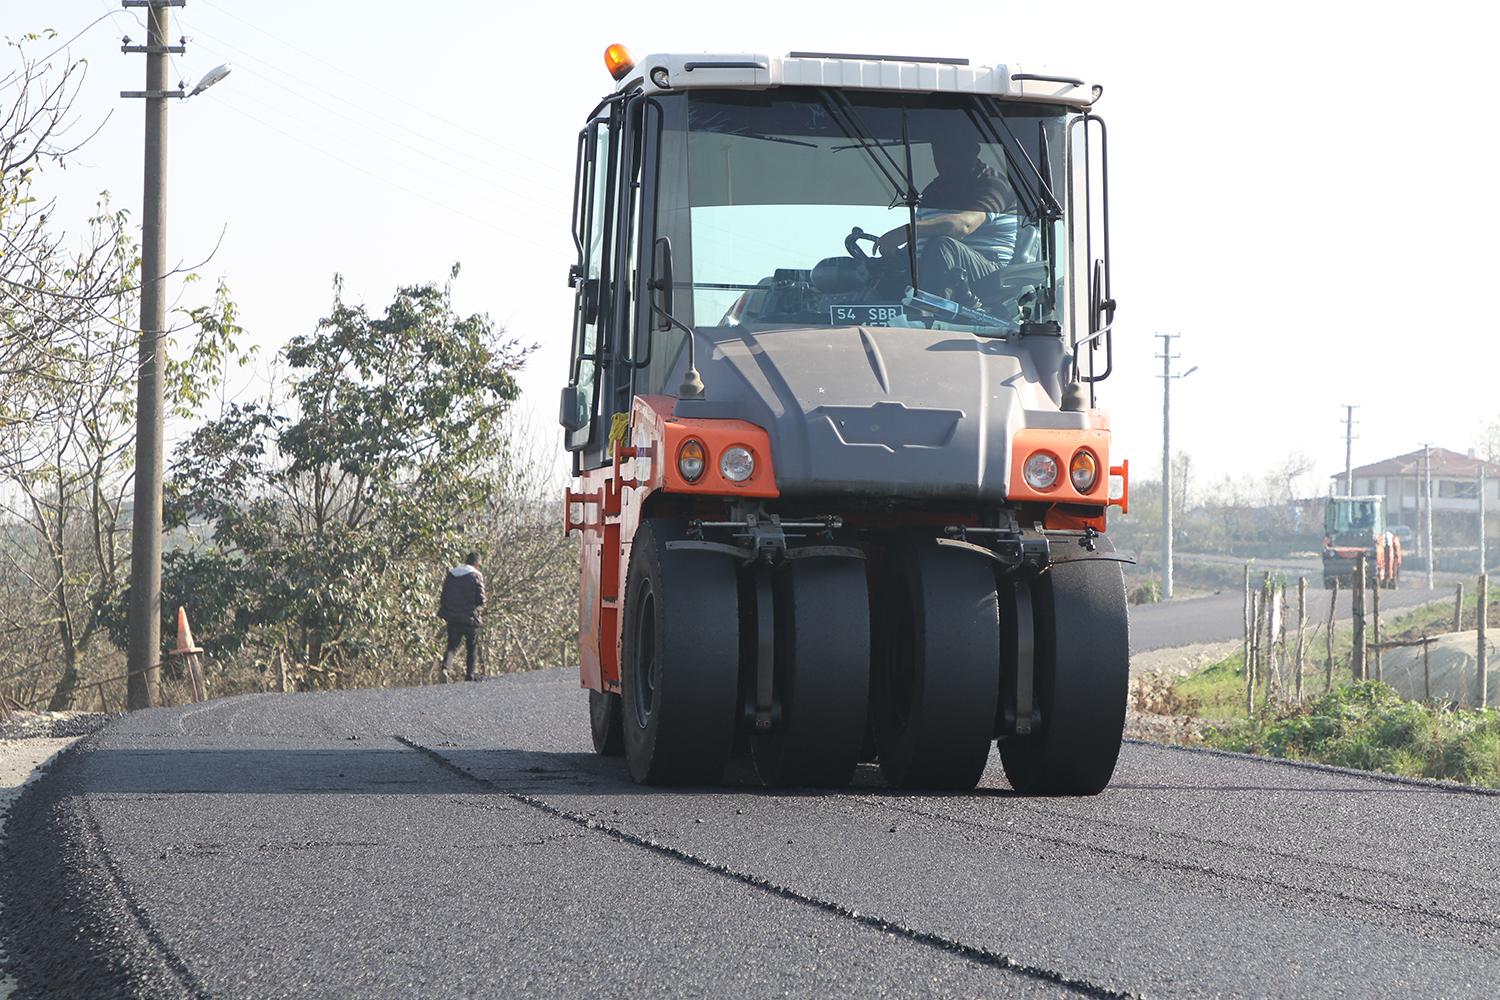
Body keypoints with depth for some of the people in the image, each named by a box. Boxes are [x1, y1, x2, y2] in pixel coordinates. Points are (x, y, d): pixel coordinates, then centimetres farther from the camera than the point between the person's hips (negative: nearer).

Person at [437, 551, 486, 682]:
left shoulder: (451, 574, 7)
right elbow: (481, 599, -9)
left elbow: (443, 597, 10)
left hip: (452, 619, 3)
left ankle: (444, 667, -21)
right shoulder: (476, 576, -8)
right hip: (470, 618, -3)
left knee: (452, 647, 4)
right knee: (472, 647, 14)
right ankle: (470, 674, 16)